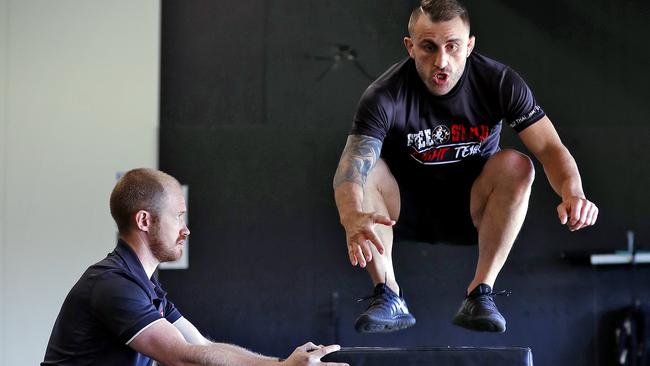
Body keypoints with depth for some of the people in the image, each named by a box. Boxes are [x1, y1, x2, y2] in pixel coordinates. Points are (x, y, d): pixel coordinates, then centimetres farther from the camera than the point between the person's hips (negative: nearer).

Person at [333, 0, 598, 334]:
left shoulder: (499, 82, -16)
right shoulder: (385, 96, -22)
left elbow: (550, 147, -20)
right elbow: (351, 168, -36)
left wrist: (572, 194, -43)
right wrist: (353, 218, -58)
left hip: (471, 211, 1)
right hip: (406, 211, -1)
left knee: (516, 165, -27)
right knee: (363, 169, -28)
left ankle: (480, 295, -26)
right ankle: (389, 297, -25)